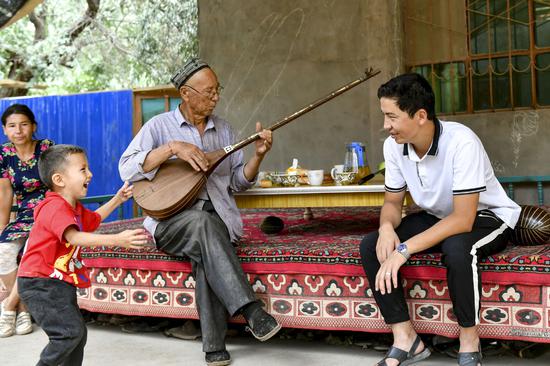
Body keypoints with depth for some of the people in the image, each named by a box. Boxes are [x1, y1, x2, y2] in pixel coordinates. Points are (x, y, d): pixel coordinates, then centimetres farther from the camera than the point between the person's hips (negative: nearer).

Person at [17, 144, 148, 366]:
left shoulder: (75, 208, 13)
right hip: (40, 283, -10)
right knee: (70, 331, -19)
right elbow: (74, 237, -36)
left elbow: (93, 219, 36)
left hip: (60, 283, 10)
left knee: (78, 333, 13)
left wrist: (117, 200, 30)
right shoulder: (55, 206, -21)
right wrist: (116, 240, -45)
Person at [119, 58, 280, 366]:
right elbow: (127, 168, -10)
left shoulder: (223, 129, 15)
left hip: (218, 215, 2)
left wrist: (258, 155, -5)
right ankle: (250, 310, -42)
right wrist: (172, 148, -19)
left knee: (205, 251, -33)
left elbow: (238, 182, 13)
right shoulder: (160, 126, 3)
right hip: (172, 218, -2)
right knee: (203, 223, -37)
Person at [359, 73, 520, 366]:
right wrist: (387, 227, -24)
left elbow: (463, 219, -34)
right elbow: (393, 202, 1)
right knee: (371, 246, -13)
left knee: (457, 249, -39)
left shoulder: (461, 142, -31)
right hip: (437, 217, 6)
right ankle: (405, 339, -8)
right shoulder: (394, 146, -12)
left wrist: (405, 249, -39)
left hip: (487, 217, -6)